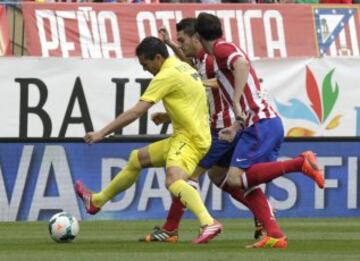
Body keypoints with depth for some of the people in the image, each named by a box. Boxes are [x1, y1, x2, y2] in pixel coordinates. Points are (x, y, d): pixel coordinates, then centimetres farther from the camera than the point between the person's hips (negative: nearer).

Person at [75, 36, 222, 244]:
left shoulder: (167, 75, -15)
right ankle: (97, 201, 37)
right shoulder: (184, 67, 13)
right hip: (185, 135, 10)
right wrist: (168, 115, 20)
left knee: (173, 181, -34)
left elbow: (136, 112, -18)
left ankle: (209, 223, -51)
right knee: (137, 159, 21)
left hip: (190, 138, -10)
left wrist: (102, 133, -14)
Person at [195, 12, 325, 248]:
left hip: (260, 125, -9)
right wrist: (236, 128, 30)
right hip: (271, 122, 9)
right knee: (248, 184, 7)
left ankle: (300, 163, -21)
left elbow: (242, 63, -26)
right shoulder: (231, 49, 26)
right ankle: (275, 236, -3)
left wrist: (236, 101, -29)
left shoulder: (221, 49, -2)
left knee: (235, 179, -16)